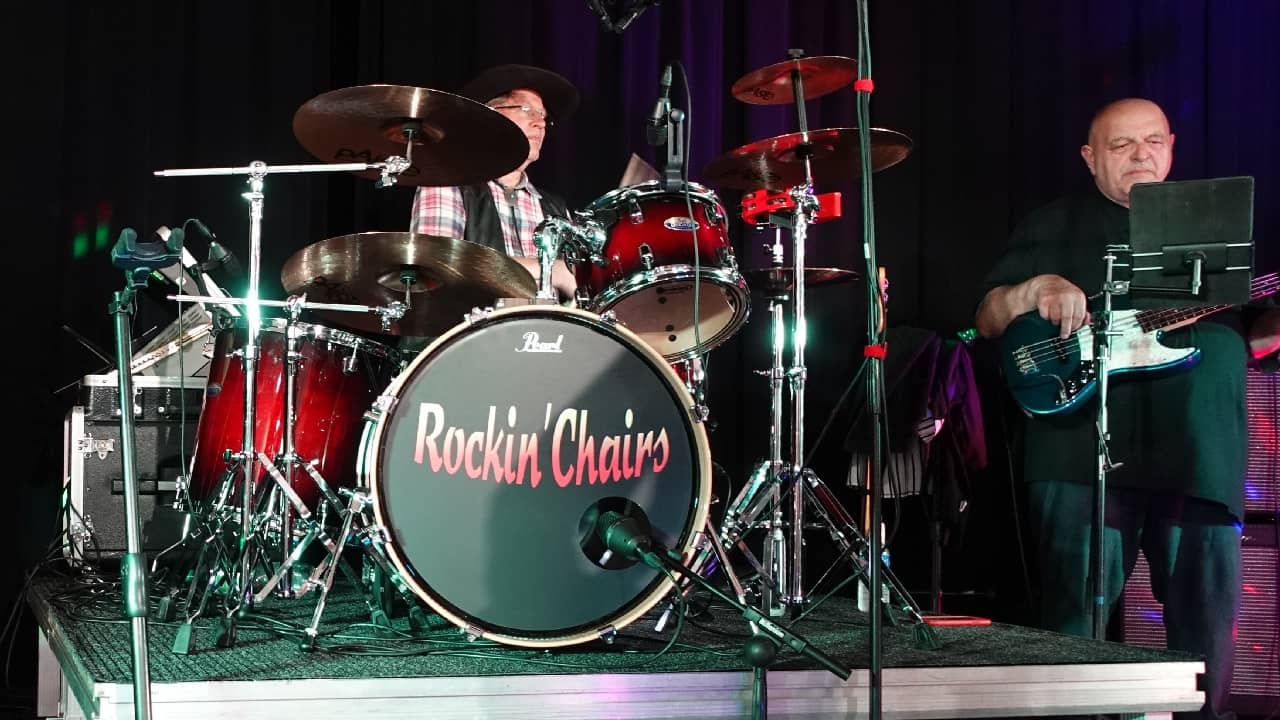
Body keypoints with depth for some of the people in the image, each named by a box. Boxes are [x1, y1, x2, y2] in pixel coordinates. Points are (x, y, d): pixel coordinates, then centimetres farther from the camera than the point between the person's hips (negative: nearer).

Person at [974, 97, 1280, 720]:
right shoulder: (1054, 226, 12)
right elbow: (988, 320, 6)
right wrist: (1035, 289, -13)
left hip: (1202, 453, 3)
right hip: (1085, 451, -3)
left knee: (1208, 616, 4)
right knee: (1075, 617, -5)